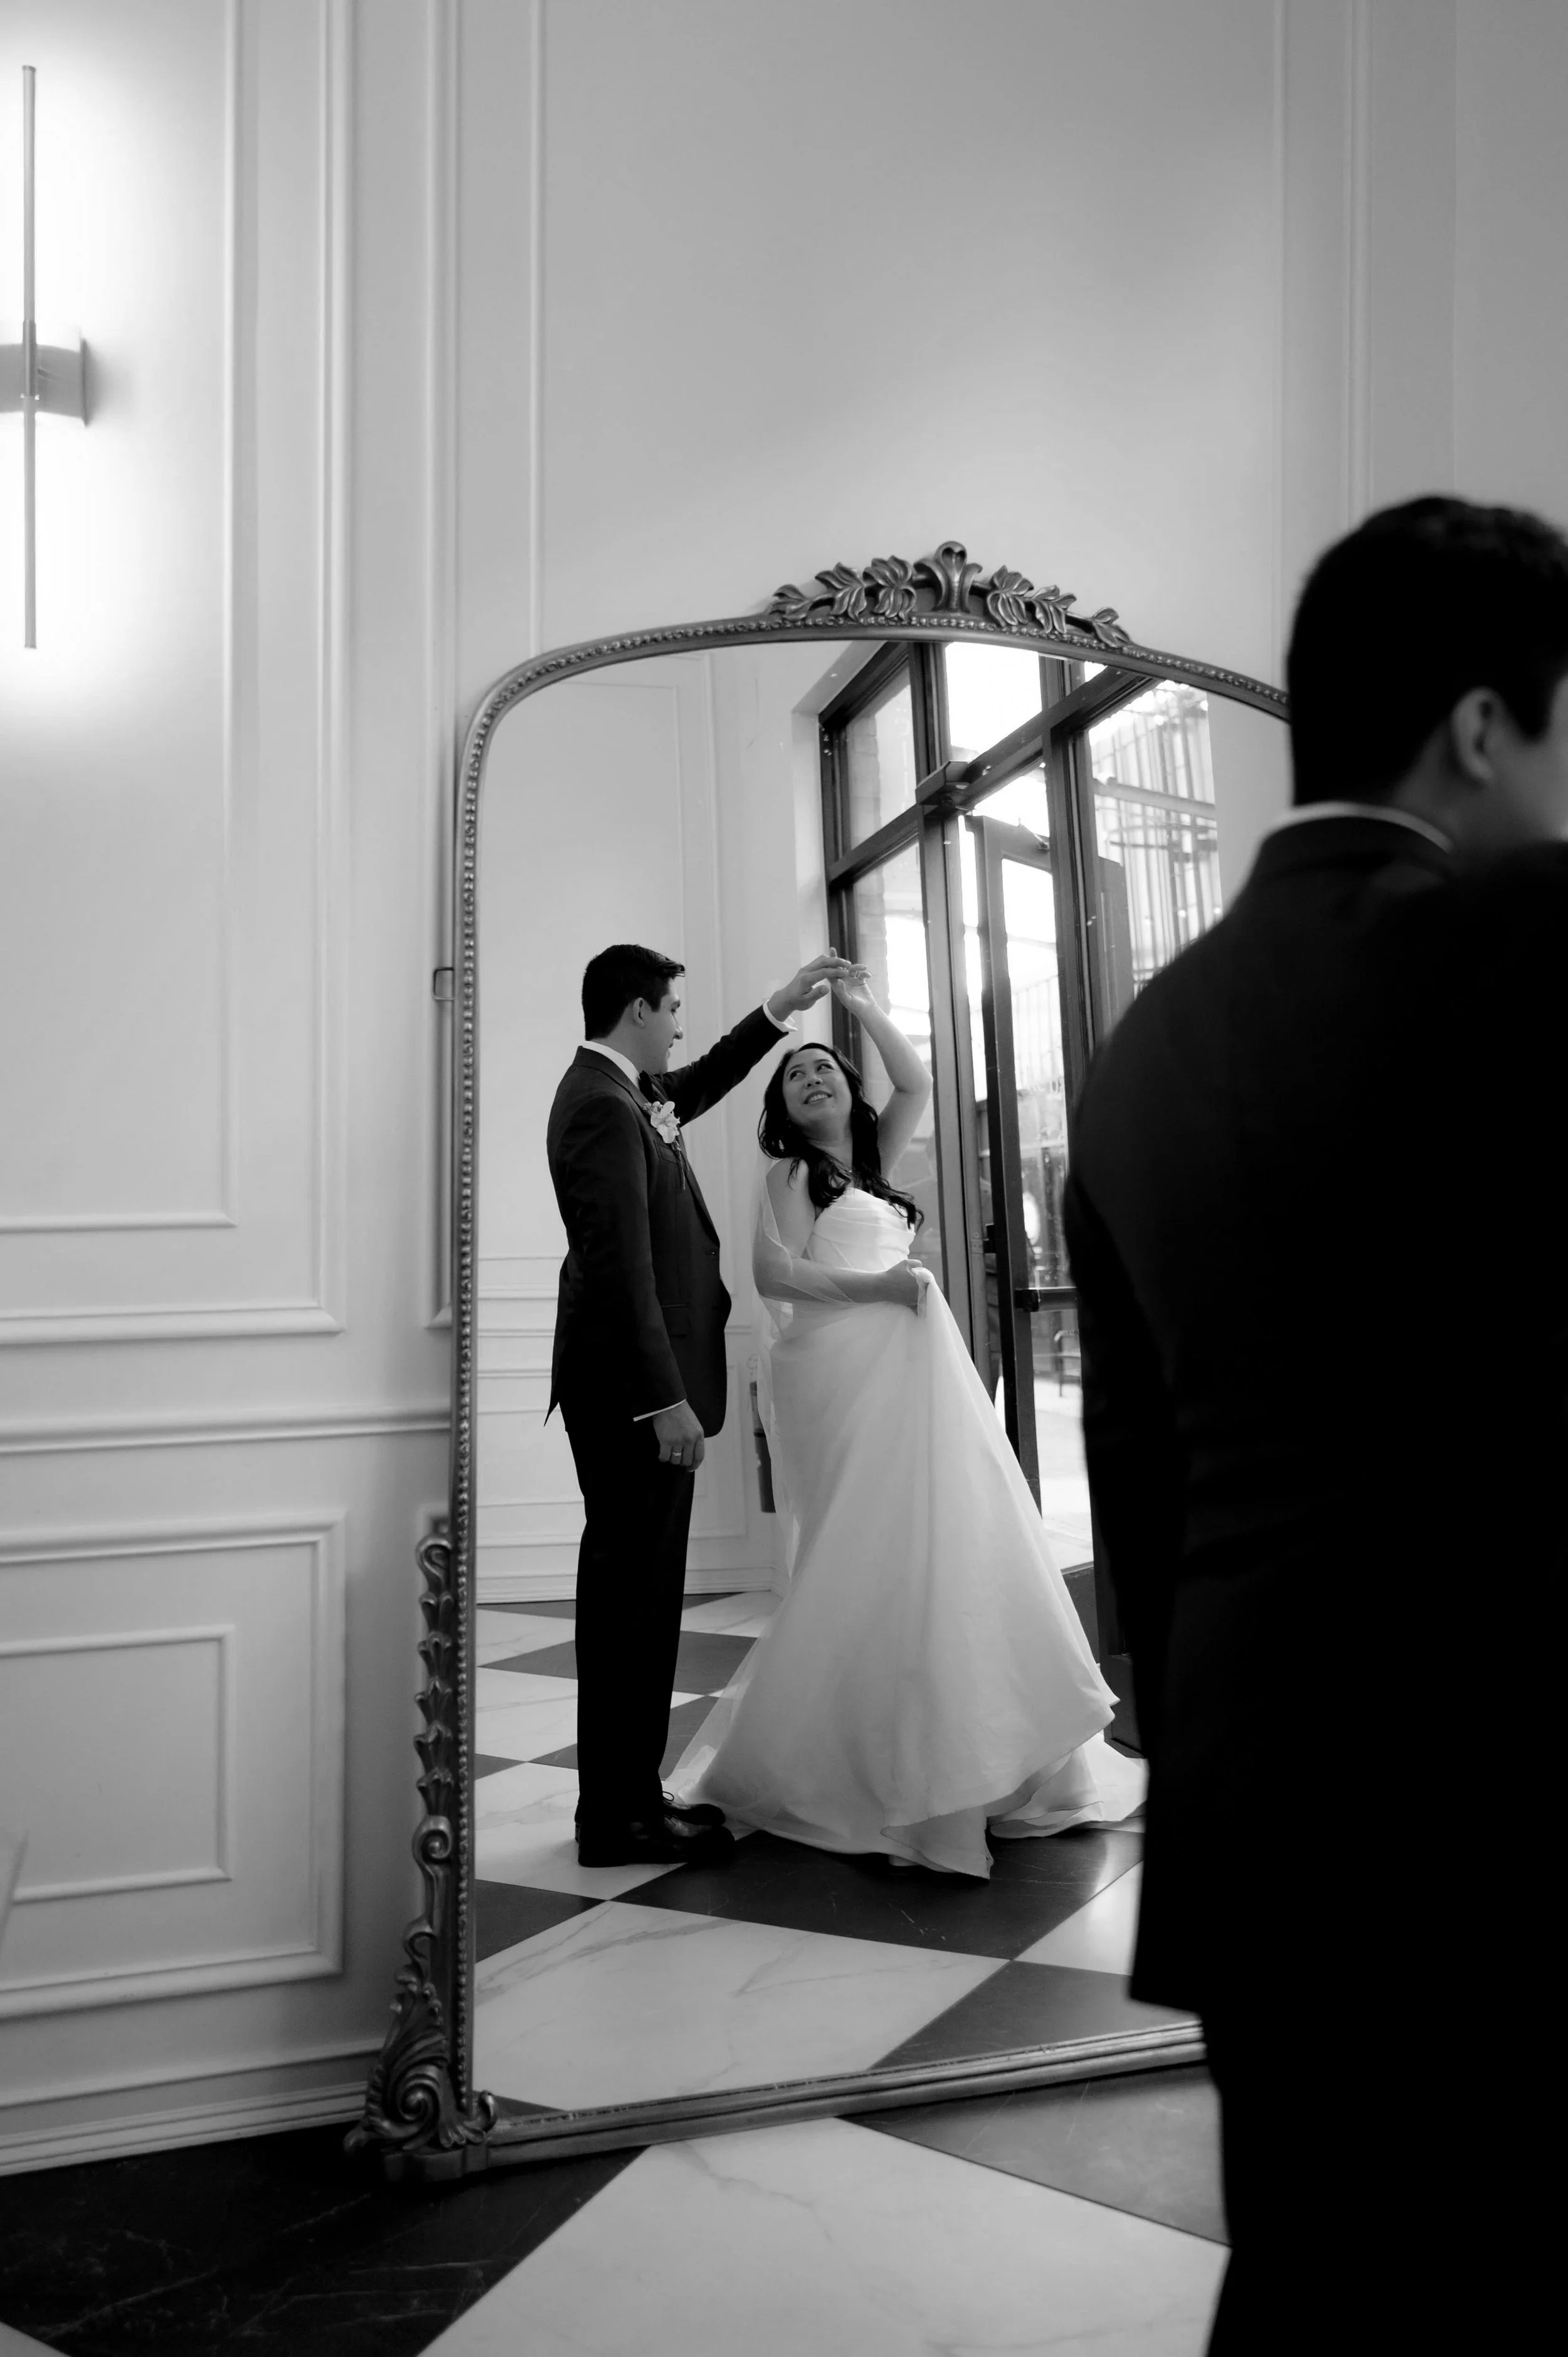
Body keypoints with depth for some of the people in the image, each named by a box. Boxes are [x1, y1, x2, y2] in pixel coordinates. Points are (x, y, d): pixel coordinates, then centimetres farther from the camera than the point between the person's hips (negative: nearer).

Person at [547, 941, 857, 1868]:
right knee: (636, 1594, -4)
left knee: (634, 1592, 14)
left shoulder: (626, 1089, 13)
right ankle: (621, 1817, 6)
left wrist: (783, 1009, 33)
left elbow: (699, 1086, 35)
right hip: (635, 1392, -10)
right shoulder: (603, 1108, -16)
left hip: (634, 1390, 10)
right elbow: (622, 1265, -21)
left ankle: (627, 1794, 24)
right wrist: (668, 1399, -22)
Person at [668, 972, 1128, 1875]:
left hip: (909, 1363, 7)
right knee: (867, 1559, -10)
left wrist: (868, 1010, 19)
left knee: (939, 1545, 4)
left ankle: (938, 1755, 11)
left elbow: (917, 1085, 19)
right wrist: (872, 1286, -15)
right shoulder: (789, 1172, 2)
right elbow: (775, 1270, -9)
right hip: (843, 1365, -7)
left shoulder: (873, 1162, 20)